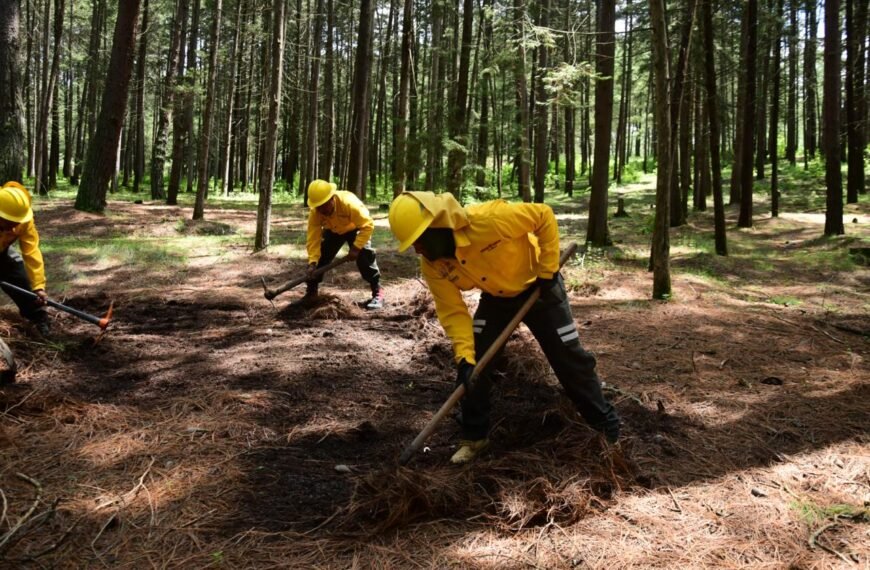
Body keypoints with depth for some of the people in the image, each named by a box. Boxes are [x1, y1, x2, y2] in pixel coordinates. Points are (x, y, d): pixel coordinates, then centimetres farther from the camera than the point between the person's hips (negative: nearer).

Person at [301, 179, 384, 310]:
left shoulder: (349, 203, -43)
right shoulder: (314, 212, -30)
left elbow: (368, 225, -36)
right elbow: (313, 238, -28)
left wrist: (356, 247, -39)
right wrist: (312, 262, -40)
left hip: (355, 229, -4)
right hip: (333, 231, 4)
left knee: (365, 255, -22)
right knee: (320, 256, -5)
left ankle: (377, 292, -14)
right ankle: (311, 292, 10)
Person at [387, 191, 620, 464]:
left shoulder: (488, 220, -39)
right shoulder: (432, 265, -21)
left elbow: (544, 217, -27)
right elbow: (453, 311, -15)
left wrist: (547, 270, -22)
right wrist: (464, 355, -27)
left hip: (539, 287, -4)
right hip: (496, 297, 4)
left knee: (569, 357, 1)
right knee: (473, 363, -7)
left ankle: (606, 423, 21)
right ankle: (474, 436, 11)